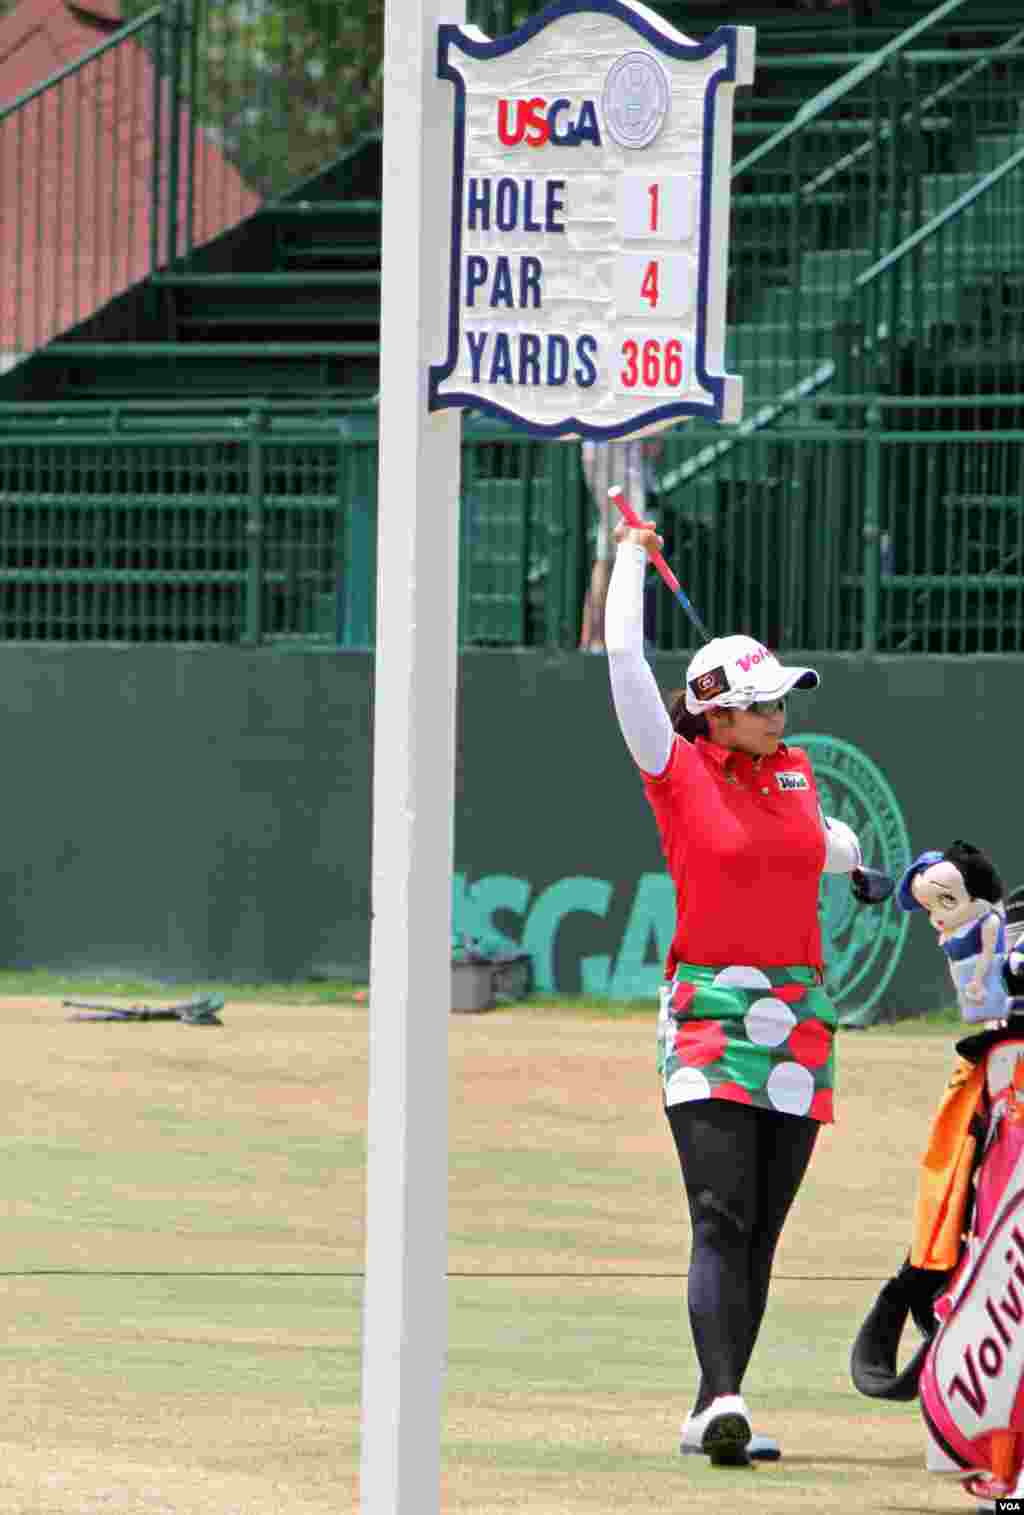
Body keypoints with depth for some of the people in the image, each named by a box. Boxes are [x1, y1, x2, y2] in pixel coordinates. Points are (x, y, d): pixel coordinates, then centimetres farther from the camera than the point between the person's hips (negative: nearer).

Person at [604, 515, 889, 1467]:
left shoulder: (793, 772, 12)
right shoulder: (677, 770, -3)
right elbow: (624, 658, -7)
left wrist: (850, 864, 55)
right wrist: (632, 557, 3)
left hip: (798, 1021, 5)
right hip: (707, 1019, -5)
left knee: (760, 1232, 4)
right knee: (722, 1219, -18)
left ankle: (710, 1416, 9)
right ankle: (723, 1400, -28)